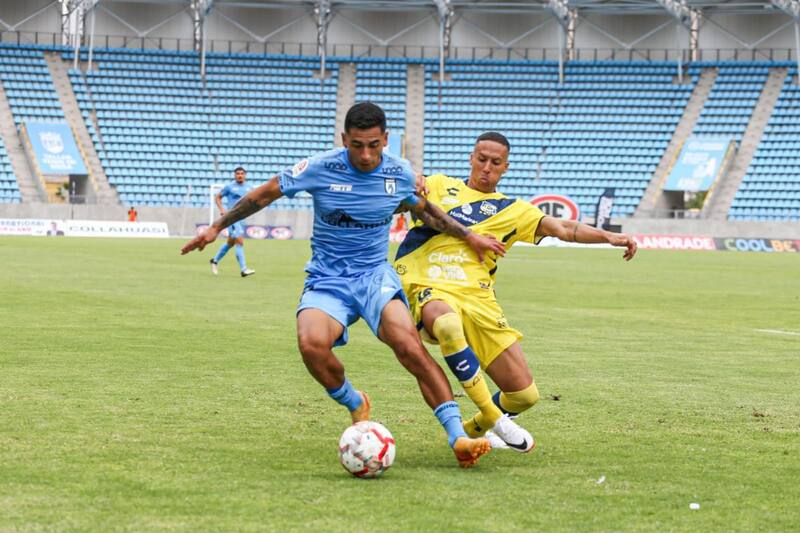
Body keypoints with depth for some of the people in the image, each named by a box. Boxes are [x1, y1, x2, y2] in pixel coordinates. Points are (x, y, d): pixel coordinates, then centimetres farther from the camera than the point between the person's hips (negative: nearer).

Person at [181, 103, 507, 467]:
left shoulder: (400, 173, -1)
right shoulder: (320, 168, -9)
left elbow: (424, 210, 21)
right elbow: (265, 194, 4)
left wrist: (469, 236, 23)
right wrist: (217, 227, 8)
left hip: (375, 274, 1)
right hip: (327, 280, -1)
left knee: (410, 347, -27)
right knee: (311, 343, -32)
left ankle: (457, 436, -27)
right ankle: (355, 405, -3)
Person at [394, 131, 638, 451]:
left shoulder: (511, 211, 19)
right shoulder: (439, 186, 19)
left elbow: (563, 229, 8)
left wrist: (609, 237, -8)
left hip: (478, 297, 3)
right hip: (433, 291, -3)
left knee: (525, 394, -4)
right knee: (448, 325, -43)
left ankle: (474, 429, 30)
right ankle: (494, 419, -28)